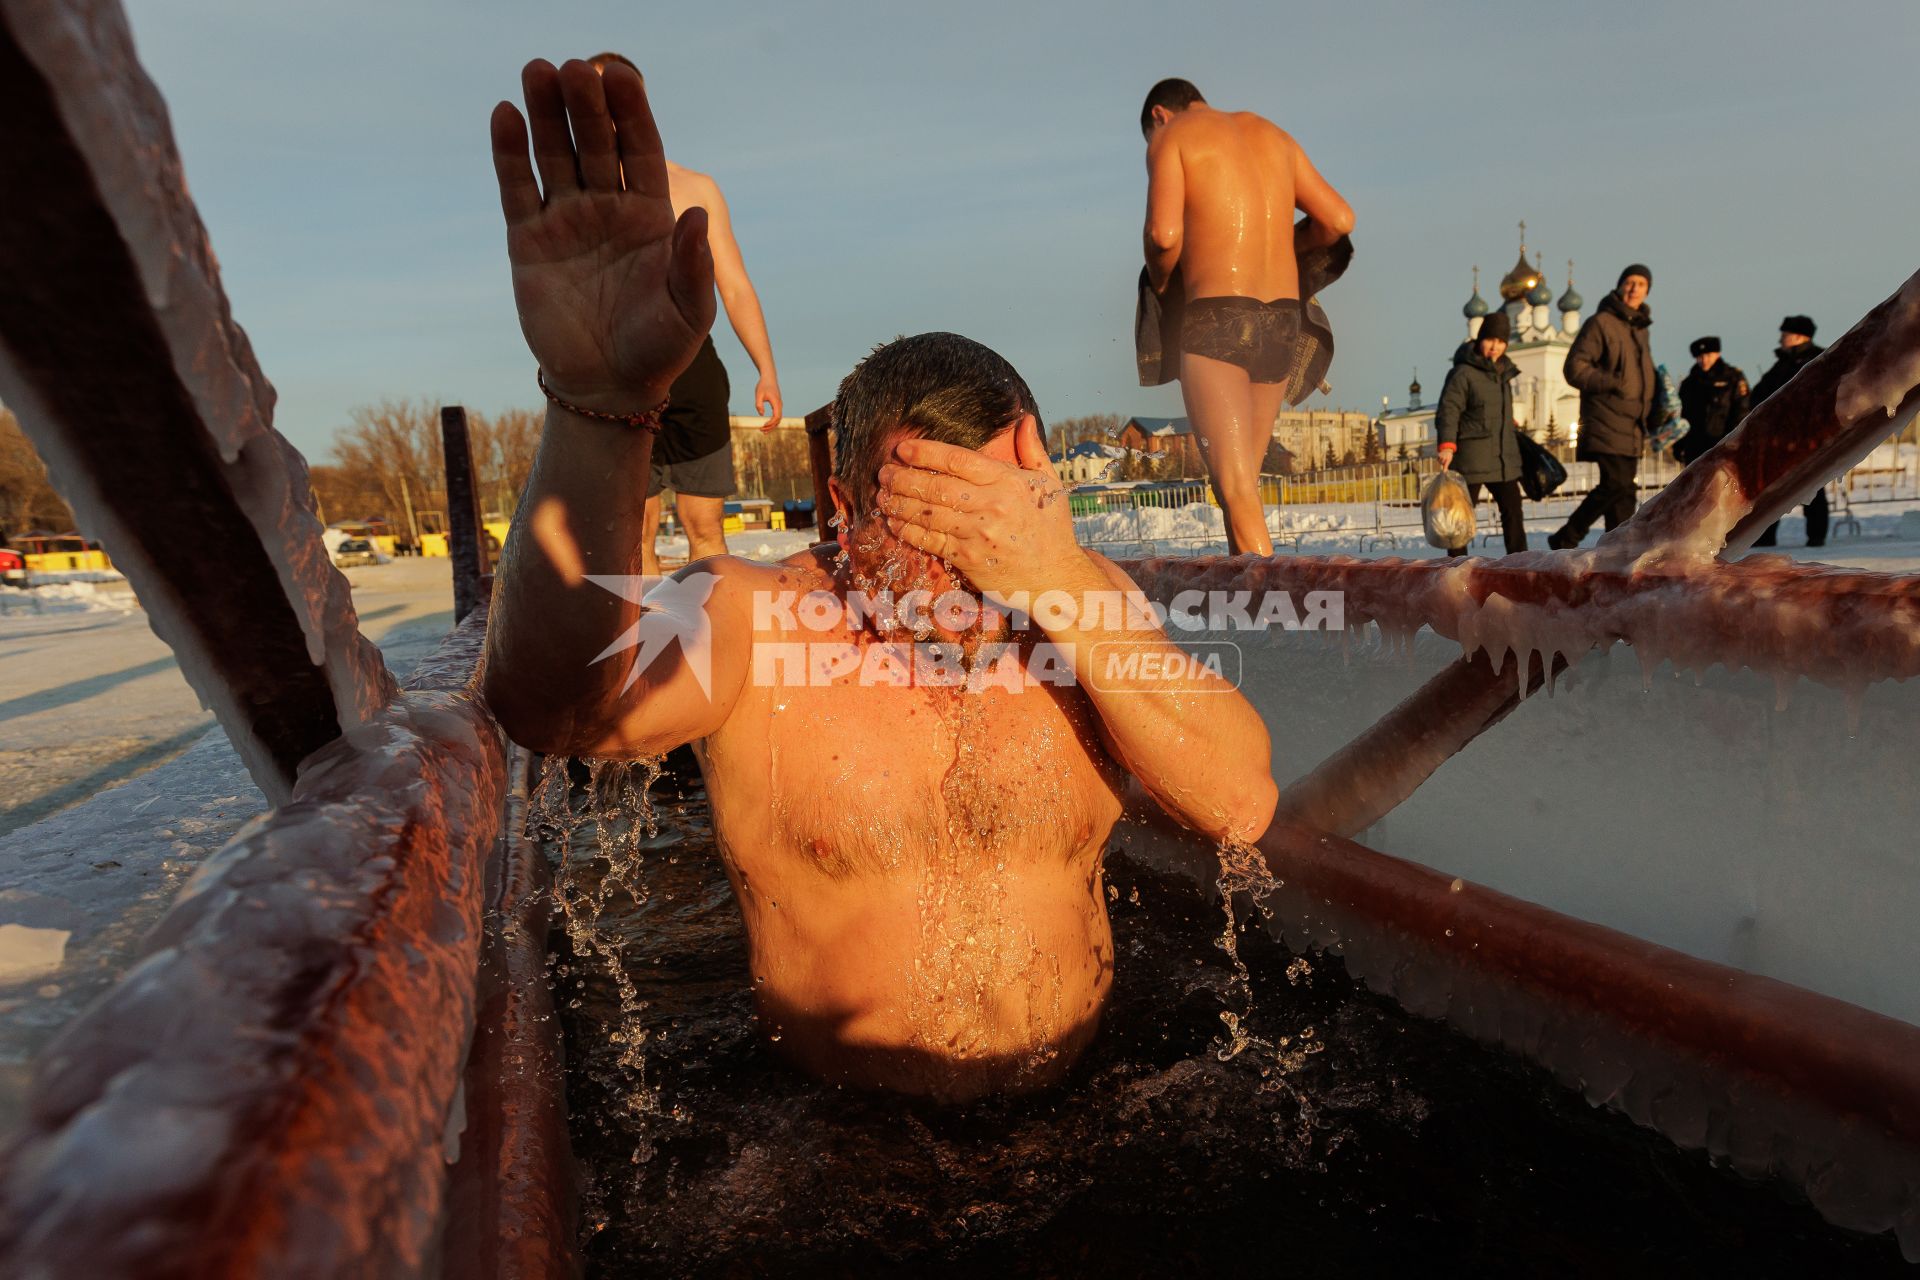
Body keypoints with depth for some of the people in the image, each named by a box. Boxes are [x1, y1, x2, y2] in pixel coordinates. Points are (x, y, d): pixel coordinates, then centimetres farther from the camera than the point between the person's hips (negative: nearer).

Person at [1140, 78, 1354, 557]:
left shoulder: (1171, 136, 4)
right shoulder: (1273, 135, 21)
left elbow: (1164, 233, -12)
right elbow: (1338, 219, 16)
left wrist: (1159, 281, 8)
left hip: (1216, 317, -6)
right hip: (1283, 318, 6)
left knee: (1235, 489, -11)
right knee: (1244, 479, 15)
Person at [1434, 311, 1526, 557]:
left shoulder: (1503, 372, 15)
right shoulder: (1463, 373, -10)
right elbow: (1448, 410, -18)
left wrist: (1515, 434, 32)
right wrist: (1447, 444, -30)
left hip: (1504, 457, 8)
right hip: (1471, 458, -8)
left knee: (1513, 512, 10)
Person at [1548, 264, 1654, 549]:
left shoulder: (1639, 328, 20)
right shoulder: (1600, 323, -6)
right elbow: (1575, 368, -13)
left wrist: (1646, 412, 20)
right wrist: (1612, 383, -22)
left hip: (1631, 426, 8)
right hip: (1606, 422, -8)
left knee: (1624, 490, 8)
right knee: (1616, 484, -18)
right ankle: (1566, 538, -7)